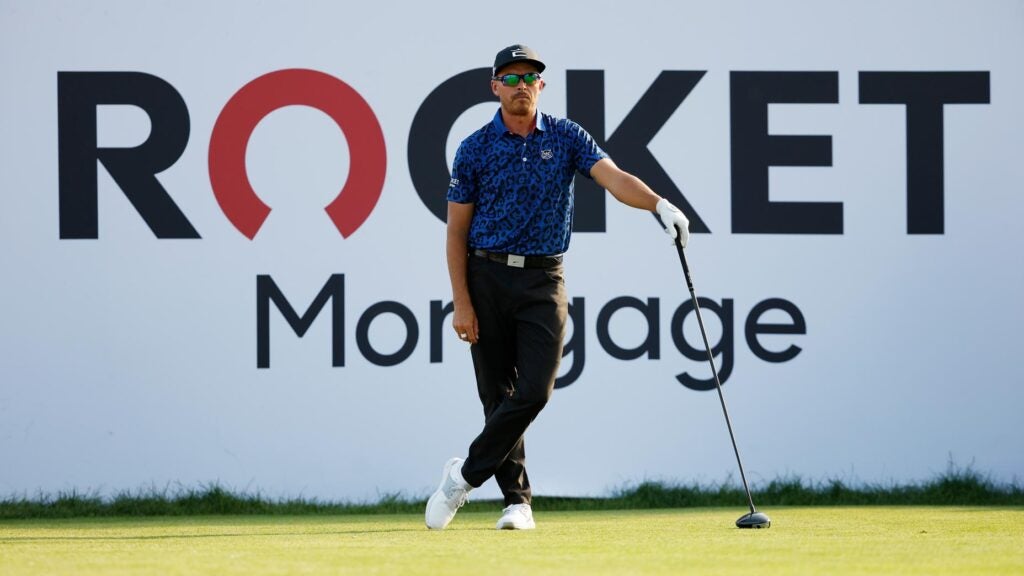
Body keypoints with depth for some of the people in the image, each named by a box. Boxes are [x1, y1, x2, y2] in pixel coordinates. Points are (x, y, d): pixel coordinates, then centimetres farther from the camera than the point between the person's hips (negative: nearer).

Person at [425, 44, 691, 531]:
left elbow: (612, 177, -13)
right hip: (487, 276, 0)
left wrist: (659, 204, -33)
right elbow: (457, 231, 1)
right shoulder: (474, 149, 0)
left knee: (534, 390, -12)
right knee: (497, 394, 1)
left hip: (543, 280, 0)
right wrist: (461, 303, -7)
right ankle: (517, 499, 8)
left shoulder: (566, 138, 3)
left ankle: (465, 475, 1)